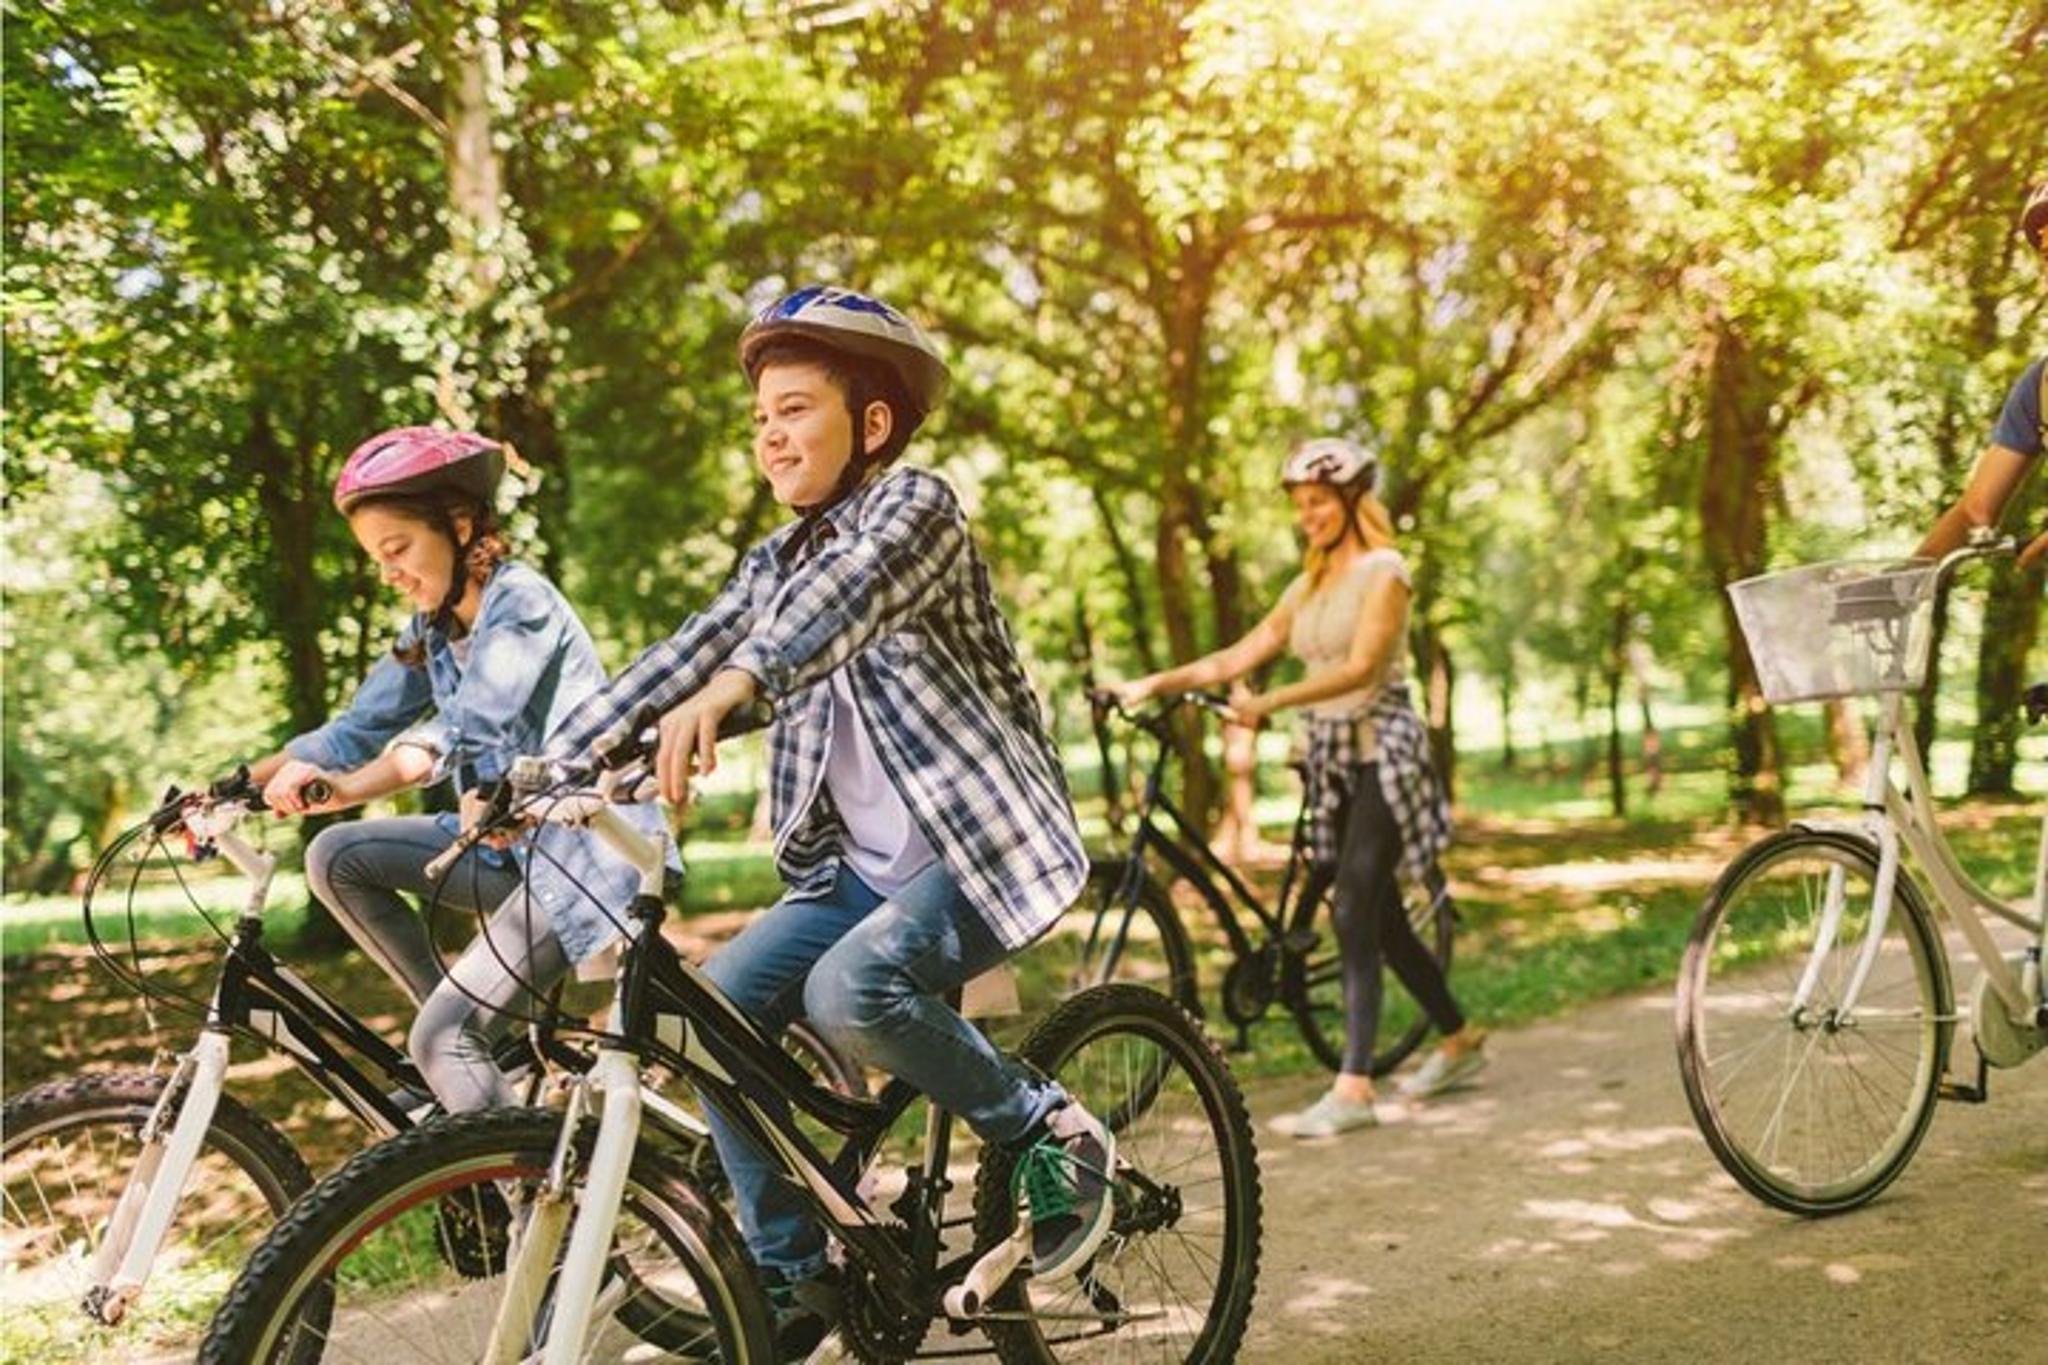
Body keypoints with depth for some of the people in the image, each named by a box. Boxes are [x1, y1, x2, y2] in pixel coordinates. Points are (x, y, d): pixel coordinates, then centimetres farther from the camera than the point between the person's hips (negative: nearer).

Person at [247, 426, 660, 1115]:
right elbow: (358, 729, 10)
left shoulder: (520, 600, -16)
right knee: (337, 858, -1)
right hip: (507, 840, 9)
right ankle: (472, 1039, 7)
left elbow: (467, 730, -29)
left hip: (585, 849, -9)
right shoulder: (431, 630, 10)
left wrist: (347, 791, -41)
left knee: (442, 1039, -16)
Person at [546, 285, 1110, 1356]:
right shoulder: (775, 563, 12)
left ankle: (1050, 1134, -7)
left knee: (850, 989, -31)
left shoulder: (913, 503, -10)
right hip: (860, 866, 8)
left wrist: (728, 688, -49)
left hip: (983, 846, -7)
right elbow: (675, 661, 3)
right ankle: (792, 1279, 6)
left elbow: (846, 590, -32)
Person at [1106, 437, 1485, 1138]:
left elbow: (1361, 666, -21)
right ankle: (1460, 1039, 30)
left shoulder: (1383, 571, -8)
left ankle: (1352, 1089, -15)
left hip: (1381, 750, -7)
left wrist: (1269, 702, -30)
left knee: (1355, 917, -14)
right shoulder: (1309, 586, 14)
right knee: (1379, 918, 12)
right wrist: (1155, 683, -4)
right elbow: (1237, 657, 8)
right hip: (1330, 756, 8)